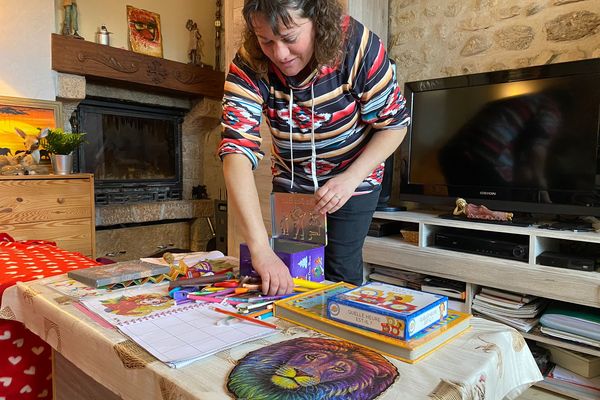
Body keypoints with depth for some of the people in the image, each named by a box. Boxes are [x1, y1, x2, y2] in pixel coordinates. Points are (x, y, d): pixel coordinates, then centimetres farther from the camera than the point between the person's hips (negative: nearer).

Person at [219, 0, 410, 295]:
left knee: (341, 270, 0)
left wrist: (350, 178, -30)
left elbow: (393, 124, -16)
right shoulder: (249, 65, -26)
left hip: (354, 175, -2)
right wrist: (260, 248, -46)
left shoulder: (358, 45, -27)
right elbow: (237, 151, -36)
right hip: (291, 178, 2)